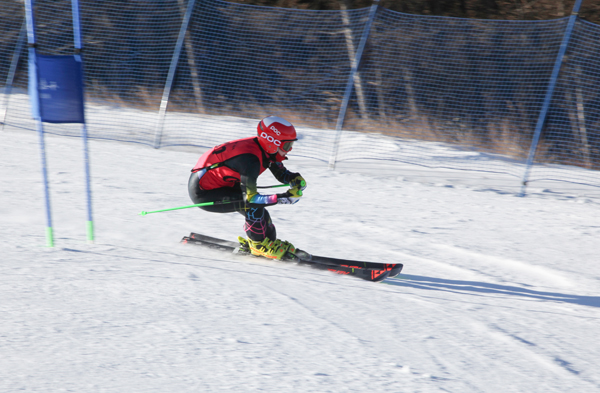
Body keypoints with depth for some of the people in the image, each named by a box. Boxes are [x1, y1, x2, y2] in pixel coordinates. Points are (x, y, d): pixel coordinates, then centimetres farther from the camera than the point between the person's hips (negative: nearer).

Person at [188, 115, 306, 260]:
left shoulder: (265, 149, -5)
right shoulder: (250, 160, -31)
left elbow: (281, 174, 10)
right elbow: (249, 198, -32)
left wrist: (296, 179, -12)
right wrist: (285, 198, -35)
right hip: (201, 192, -10)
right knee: (252, 204, -21)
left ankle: (269, 240, 14)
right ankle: (259, 244, -4)